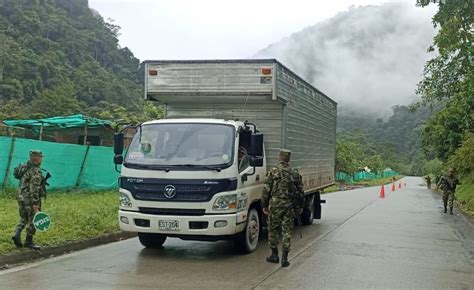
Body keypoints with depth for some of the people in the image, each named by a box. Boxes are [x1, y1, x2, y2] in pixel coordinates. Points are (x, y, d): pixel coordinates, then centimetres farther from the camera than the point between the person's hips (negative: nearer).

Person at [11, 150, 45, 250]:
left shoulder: (24, 167, 10)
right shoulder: (36, 171, -17)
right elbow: (34, 188, -23)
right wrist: (35, 203, -24)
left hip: (21, 196, 8)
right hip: (31, 198, -8)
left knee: (24, 219, 19)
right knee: (33, 220, 3)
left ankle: (17, 234, 1)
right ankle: (28, 242, 9)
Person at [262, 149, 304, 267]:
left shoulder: (273, 172, -5)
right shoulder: (295, 173, 5)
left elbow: (266, 190, -5)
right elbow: (300, 191, 11)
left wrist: (264, 205, 4)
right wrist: (300, 206, 21)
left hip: (275, 204, -2)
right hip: (290, 206, 2)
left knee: (273, 230, 13)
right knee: (287, 232, 5)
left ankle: (275, 255, 18)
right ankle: (284, 258, 4)